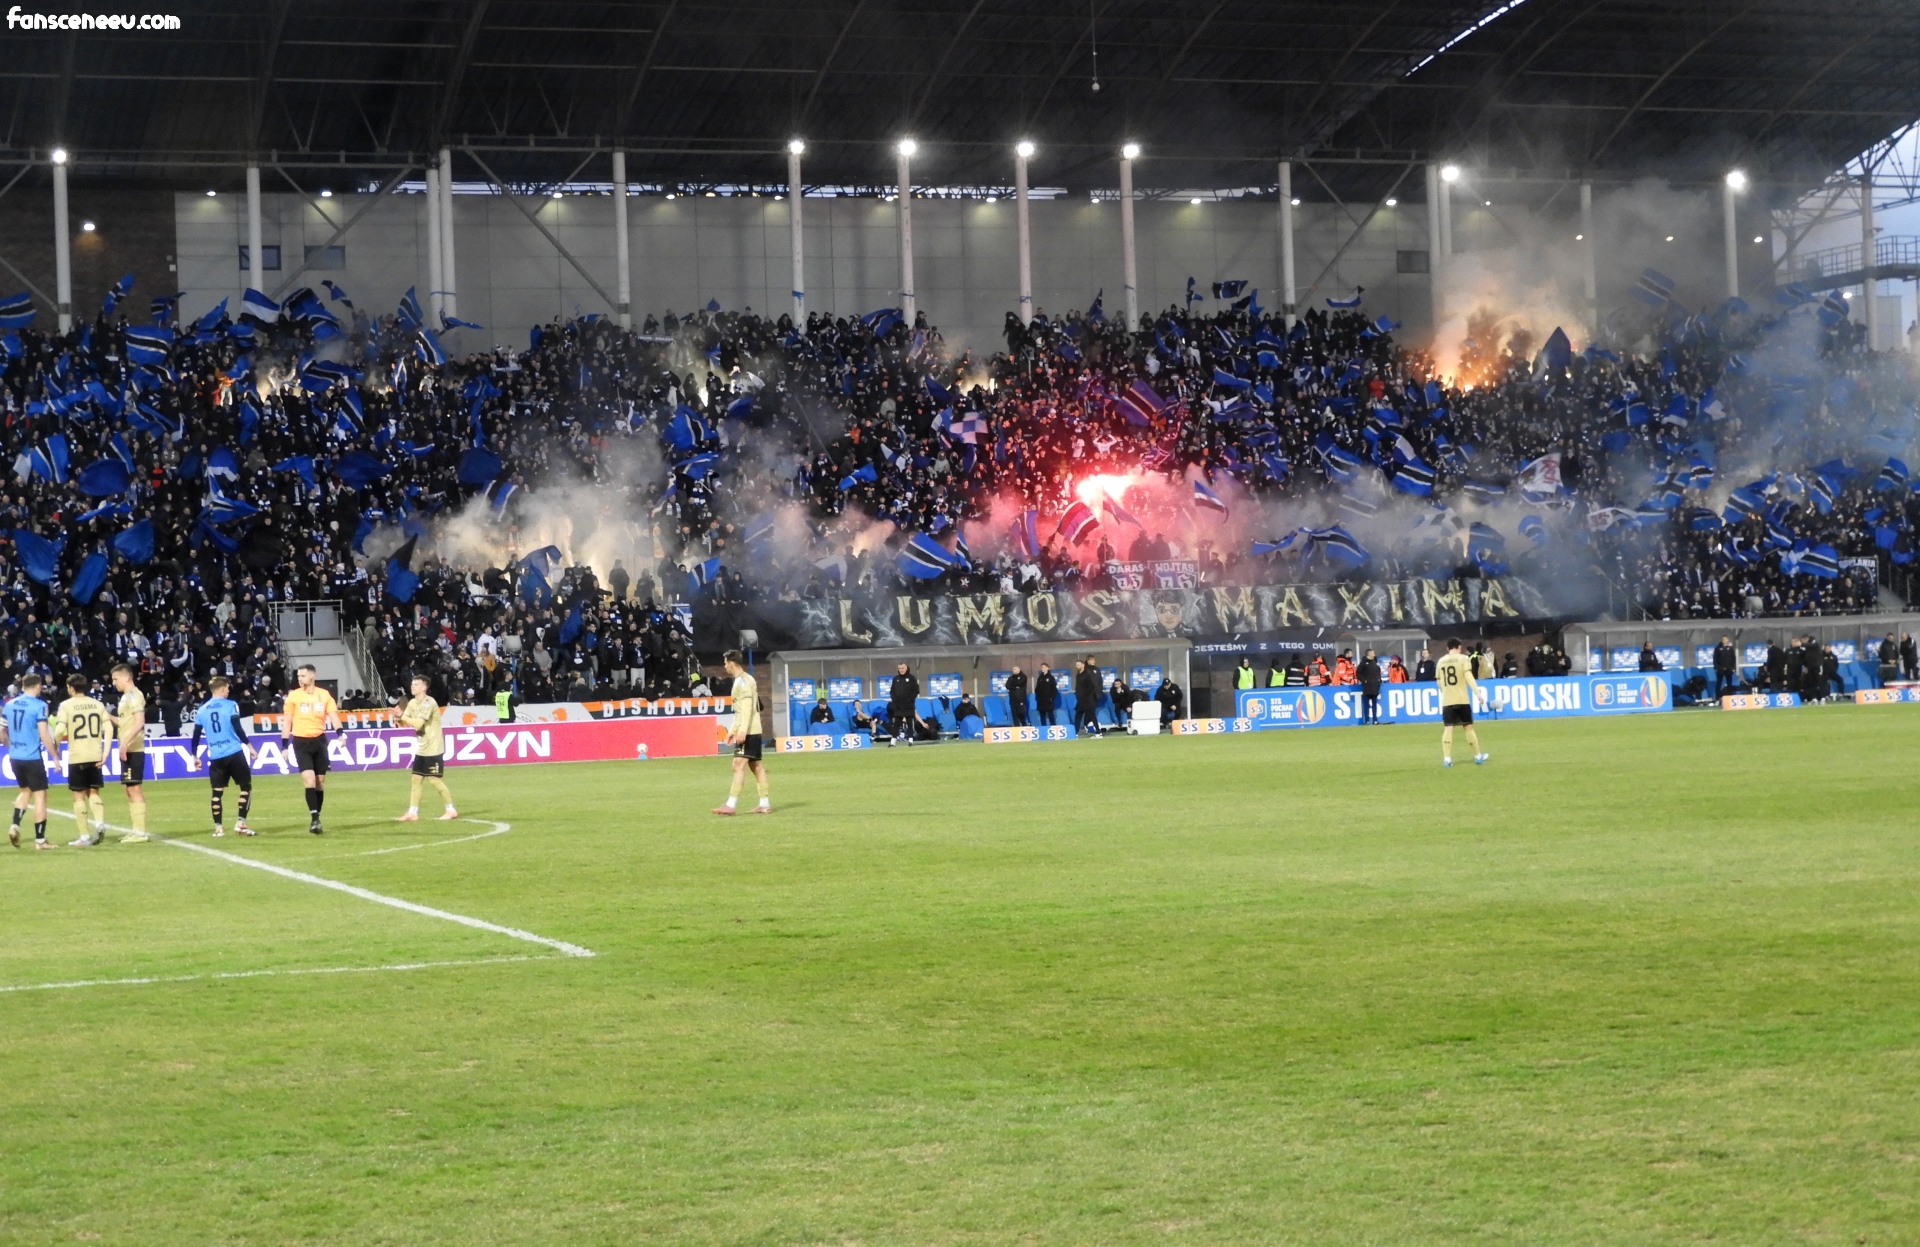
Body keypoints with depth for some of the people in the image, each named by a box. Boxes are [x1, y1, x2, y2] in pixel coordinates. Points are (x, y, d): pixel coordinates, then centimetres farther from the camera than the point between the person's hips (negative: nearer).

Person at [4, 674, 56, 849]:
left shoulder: (9, 704, 7)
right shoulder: (39, 706, -11)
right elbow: (44, 735, -16)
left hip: (15, 757, 6)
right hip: (32, 757, -6)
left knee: (25, 790, 25)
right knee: (40, 795, 3)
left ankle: (15, 826, 7)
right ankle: (40, 839, 4)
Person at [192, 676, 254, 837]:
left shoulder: (202, 710, 9)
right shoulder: (230, 705, -3)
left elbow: (196, 735, 12)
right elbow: (237, 728, -11)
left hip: (215, 757, 4)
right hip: (234, 753, -4)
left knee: (217, 792, 9)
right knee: (246, 787, 6)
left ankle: (217, 828, 6)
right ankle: (240, 824, -1)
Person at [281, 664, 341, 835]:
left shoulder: (324, 695, 4)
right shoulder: (293, 696, 0)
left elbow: (333, 715, -1)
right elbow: (287, 722, 4)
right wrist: (284, 746, 1)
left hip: (319, 740, 2)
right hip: (301, 742, -2)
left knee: (320, 782, 6)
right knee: (309, 779, -15)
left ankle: (316, 819, 16)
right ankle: (314, 819, -18)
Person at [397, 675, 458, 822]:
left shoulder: (429, 703, -18)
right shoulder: (413, 703, 8)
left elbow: (418, 724, -26)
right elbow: (405, 723, 5)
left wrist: (403, 717, -16)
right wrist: (399, 717, -15)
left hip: (433, 748, -8)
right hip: (421, 748, 8)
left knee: (434, 780, -6)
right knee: (415, 779, 5)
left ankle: (451, 810, 6)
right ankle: (412, 813, 8)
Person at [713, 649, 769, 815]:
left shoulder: (743, 681, -12)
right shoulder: (743, 680, 19)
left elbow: (747, 707, -21)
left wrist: (742, 730, -27)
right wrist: (733, 730, 26)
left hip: (748, 731, -11)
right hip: (752, 731, 11)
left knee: (739, 764, -15)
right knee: (756, 765, 11)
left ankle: (731, 805, -21)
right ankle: (765, 804, 13)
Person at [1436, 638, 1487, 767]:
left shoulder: (1441, 661, 10)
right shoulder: (1463, 658, -1)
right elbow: (1468, 677, -13)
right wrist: (1477, 692, -15)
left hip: (1447, 701, 2)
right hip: (1462, 700, -2)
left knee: (1447, 729, 0)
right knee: (1469, 727, 8)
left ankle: (1446, 758, -10)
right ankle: (1478, 756, 17)